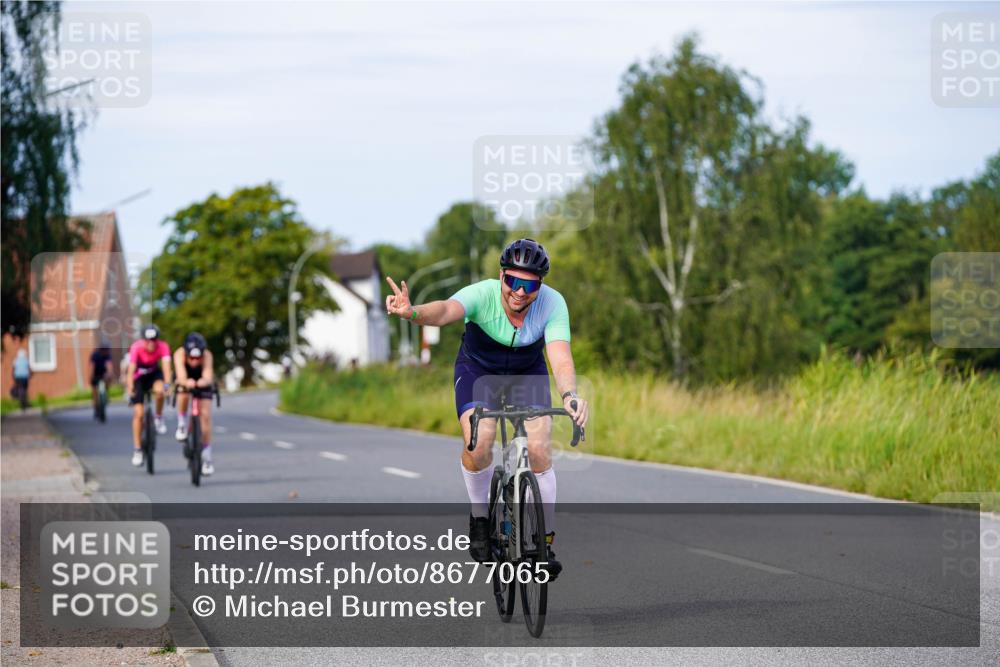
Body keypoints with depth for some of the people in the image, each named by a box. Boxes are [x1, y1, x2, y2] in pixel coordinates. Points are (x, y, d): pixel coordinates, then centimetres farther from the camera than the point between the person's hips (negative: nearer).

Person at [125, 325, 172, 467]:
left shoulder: (163, 347, -27)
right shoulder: (136, 348, -31)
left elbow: (166, 365, -38)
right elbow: (131, 369, -38)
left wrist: (167, 384, -55)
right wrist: (130, 388, -54)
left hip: (154, 373, 1)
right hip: (138, 377, -1)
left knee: (159, 390, -34)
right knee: (138, 413, -9)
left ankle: (159, 418, -6)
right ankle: (137, 451, 0)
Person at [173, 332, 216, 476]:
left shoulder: (207, 355, -37)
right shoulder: (180, 354, -37)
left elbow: (208, 376, -51)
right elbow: (181, 377, -49)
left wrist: (204, 382, -74)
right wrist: (186, 382, -72)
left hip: (202, 384, 0)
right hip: (185, 382, 0)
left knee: (205, 415, -10)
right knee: (183, 395, -35)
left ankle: (207, 458, 1)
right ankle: (182, 425, -7)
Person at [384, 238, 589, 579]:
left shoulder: (552, 304, -29)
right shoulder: (482, 295, -34)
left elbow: (561, 359, -39)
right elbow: (445, 310, -54)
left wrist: (569, 395, -60)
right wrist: (412, 312, -76)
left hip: (528, 373, 1)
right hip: (478, 369, -1)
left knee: (539, 451, -15)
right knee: (478, 444, -25)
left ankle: (546, 541, 1)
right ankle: (479, 516, 3)